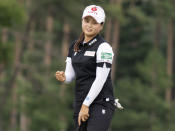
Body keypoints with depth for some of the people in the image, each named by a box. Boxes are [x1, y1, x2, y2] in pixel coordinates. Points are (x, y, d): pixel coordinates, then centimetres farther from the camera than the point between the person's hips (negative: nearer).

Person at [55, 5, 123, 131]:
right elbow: (71, 73, 14)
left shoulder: (103, 47, -9)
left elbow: (100, 80, -14)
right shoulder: (75, 46, 14)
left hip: (101, 103, -7)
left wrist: (86, 105, -16)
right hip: (80, 102, 7)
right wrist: (64, 77, -11)